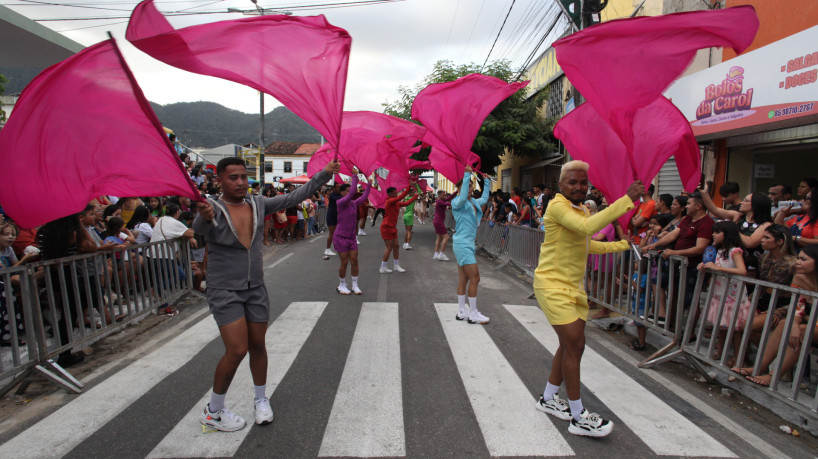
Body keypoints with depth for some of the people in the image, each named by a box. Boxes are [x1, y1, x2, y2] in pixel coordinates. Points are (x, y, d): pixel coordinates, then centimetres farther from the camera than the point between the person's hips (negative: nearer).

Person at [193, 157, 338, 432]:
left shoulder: (258, 204, 2)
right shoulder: (214, 210, -12)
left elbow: (293, 198, 0)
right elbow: (199, 229, -32)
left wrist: (325, 174, -5)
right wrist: (204, 217, -57)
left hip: (256, 288, 4)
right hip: (225, 291, -4)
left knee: (257, 345, 13)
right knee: (237, 350, -7)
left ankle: (261, 399, 34)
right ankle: (213, 411, 17)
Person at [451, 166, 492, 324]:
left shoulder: (473, 202, 14)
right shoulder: (457, 202, -11)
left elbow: (484, 199, 33)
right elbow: (463, 197, -34)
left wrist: (486, 181, 34)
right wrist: (467, 175, -34)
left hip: (467, 244, 9)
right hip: (462, 243, -9)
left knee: (463, 279, 12)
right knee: (474, 278, -7)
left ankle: (461, 312, 19)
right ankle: (473, 313, 2)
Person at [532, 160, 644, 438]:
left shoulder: (581, 209, 14)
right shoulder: (557, 206, -16)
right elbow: (587, 227, -35)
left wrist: (624, 244, 24)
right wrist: (627, 199, -32)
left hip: (573, 286, 9)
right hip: (553, 285, -9)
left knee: (571, 346, 14)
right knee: (574, 346, -7)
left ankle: (548, 399, 31)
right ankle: (578, 418, 6)